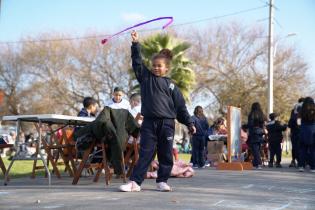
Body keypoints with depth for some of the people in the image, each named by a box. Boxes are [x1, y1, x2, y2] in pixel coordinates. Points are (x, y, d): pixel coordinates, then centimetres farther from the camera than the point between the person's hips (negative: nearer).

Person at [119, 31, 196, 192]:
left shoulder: (171, 85, 6)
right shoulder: (145, 77, 8)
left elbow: (181, 106, 7)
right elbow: (137, 62, -1)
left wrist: (189, 123, 4)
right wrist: (135, 44, -10)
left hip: (167, 123, 0)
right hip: (149, 122, 0)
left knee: (166, 155, 5)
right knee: (145, 153, -2)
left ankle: (162, 181, 16)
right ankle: (135, 182, -3)